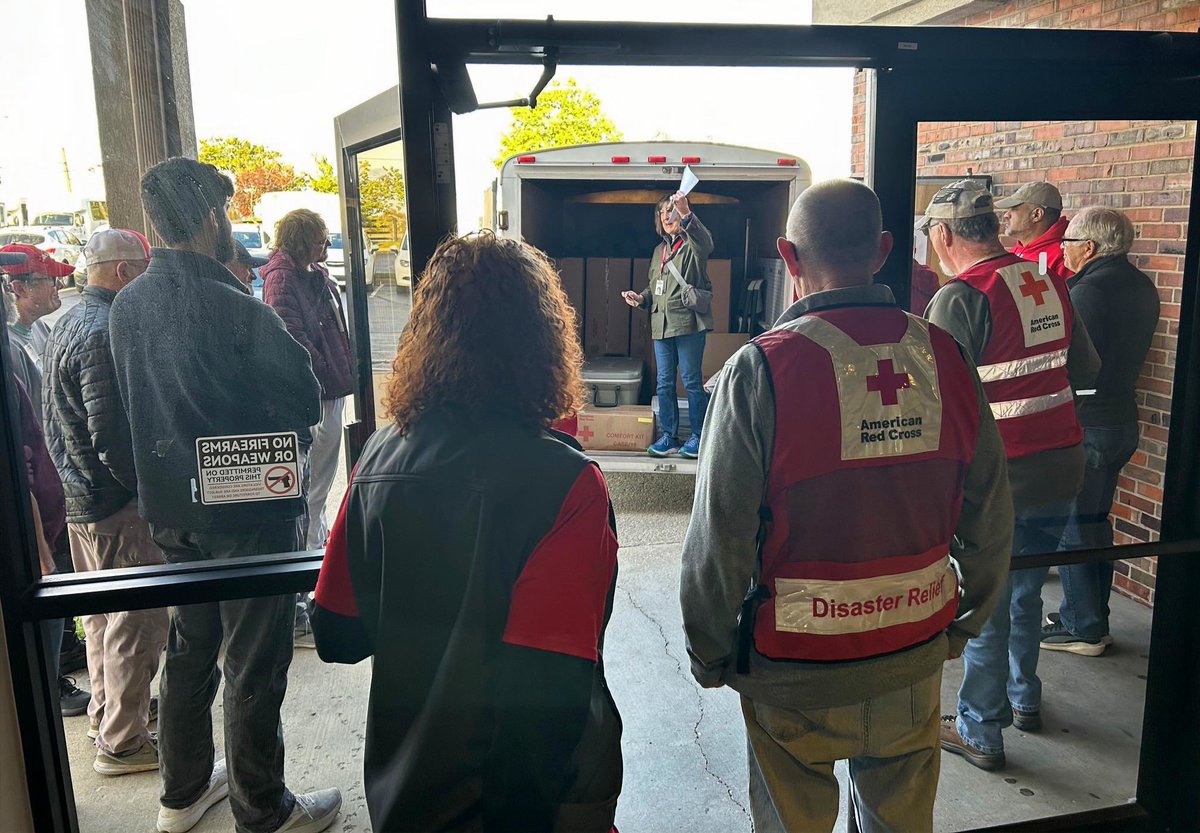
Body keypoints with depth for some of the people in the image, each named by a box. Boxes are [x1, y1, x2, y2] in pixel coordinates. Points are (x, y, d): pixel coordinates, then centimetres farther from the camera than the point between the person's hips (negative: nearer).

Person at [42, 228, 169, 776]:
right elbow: (113, 434, -26)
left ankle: (106, 710, 38)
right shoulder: (104, 331, -20)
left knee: (104, 613, 22)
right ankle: (122, 742, 12)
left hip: (80, 499, 10)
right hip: (118, 505, -10)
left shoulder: (68, 323, 12)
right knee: (138, 622, 1)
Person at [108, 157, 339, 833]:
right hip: (248, 508, -7)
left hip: (170, 508, 7)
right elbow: (306, 403, -15)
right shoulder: (237, 308, -21)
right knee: (255, 666, 6)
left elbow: (136, 403, 11)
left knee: (190, 647, 23)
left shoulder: (127, 306, 1)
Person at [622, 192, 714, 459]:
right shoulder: (659, 250, 19)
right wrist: (641, 298, 5)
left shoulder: (692, 245, -4)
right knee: (664, 383, 9)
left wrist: (686, 213, -47)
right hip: (661, 325, 7)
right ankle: (668, 437, 17)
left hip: (688, 323, -7)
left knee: (691, 381, -2)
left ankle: (698, 437, 8)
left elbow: (705, 241, -30)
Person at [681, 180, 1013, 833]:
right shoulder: (944, 357, -6)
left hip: (795, 673, -3)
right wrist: (961, 625, 17)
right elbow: (989, 517, 2)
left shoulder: (761, 370, -19)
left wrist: (709, 657, -1)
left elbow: (720, 540, -17)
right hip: (915, 666, 4)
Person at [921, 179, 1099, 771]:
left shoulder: (959, 298, -16)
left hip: (1000, 473, -7)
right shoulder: (1048, 283, 6)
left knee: (985, 605, 6)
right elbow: (1086, 369, 13)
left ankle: (980, 732, 19)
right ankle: (1025, 699, 40)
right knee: (1026, 590, 23)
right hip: (1061, 463, 7)